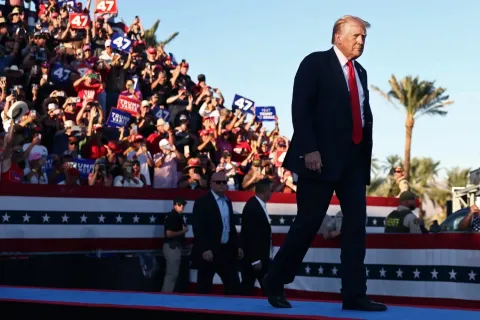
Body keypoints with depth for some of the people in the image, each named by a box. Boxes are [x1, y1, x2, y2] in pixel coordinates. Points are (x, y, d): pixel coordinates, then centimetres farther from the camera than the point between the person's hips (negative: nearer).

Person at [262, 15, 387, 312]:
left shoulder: (360, 72, 18)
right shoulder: (315, 63, -3)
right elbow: (300, 108, -12)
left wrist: (367, 153, 10)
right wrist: (309, 150, -20)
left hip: (354, 158, 7)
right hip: (321, 156, -6)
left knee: (356, 223, -2)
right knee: (308, 223, -4)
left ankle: (354, 294, -1)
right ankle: (275, 282, 12)